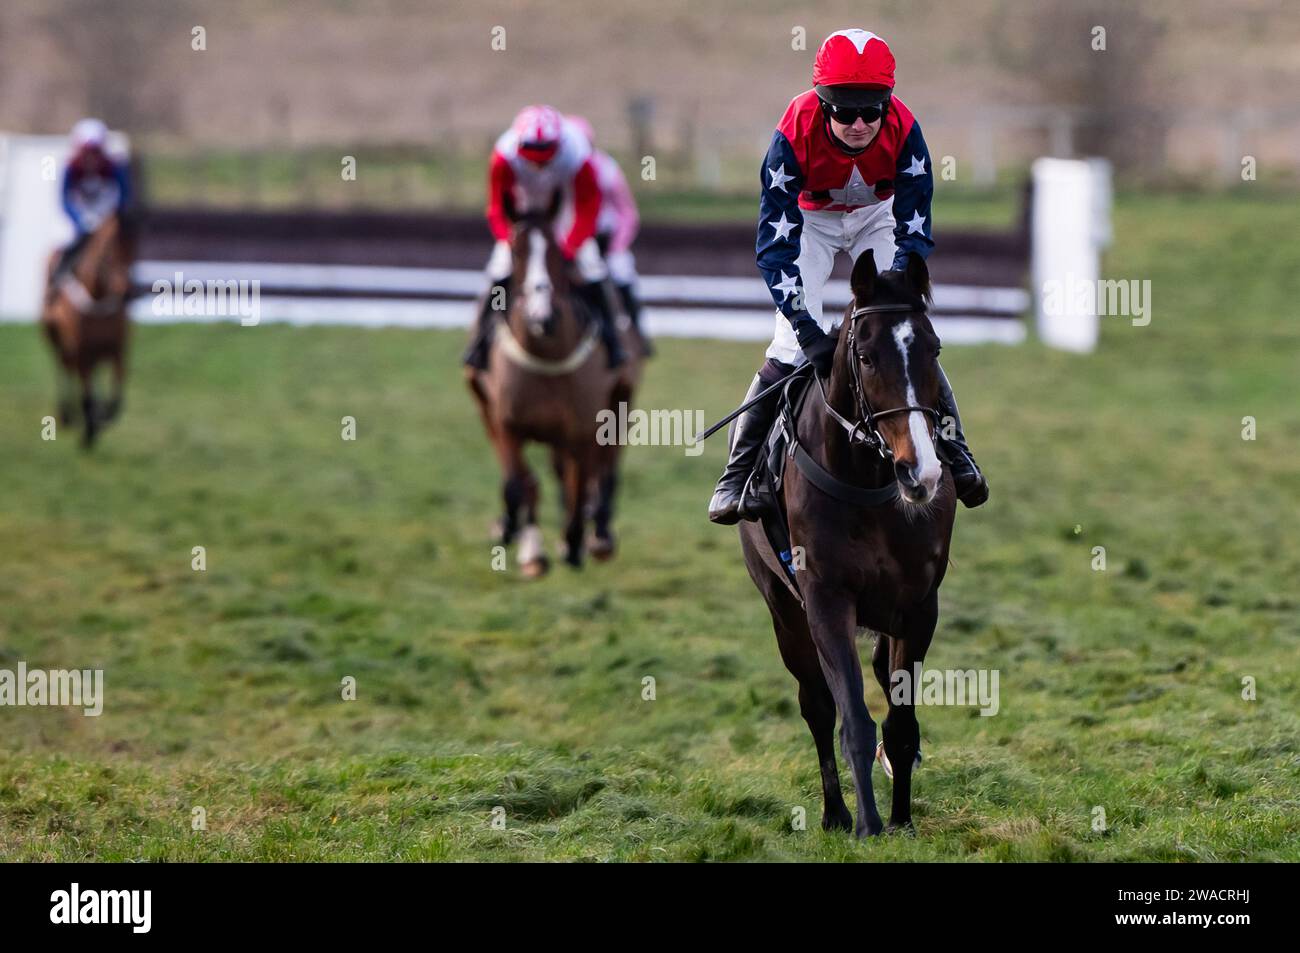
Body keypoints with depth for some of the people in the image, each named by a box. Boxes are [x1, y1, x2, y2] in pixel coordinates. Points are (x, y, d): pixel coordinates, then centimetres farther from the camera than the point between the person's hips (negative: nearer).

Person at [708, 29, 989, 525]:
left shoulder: (903, 130, -32)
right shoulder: (795, 135, -37)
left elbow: (913, 234, -24)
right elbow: (775, 244, -34)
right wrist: (807, 328, -42)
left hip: (878, 215, 2)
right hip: (808, 218, -2)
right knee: (794, 343, -15)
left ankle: (954, 451, 6)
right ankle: (739, 473, -9)